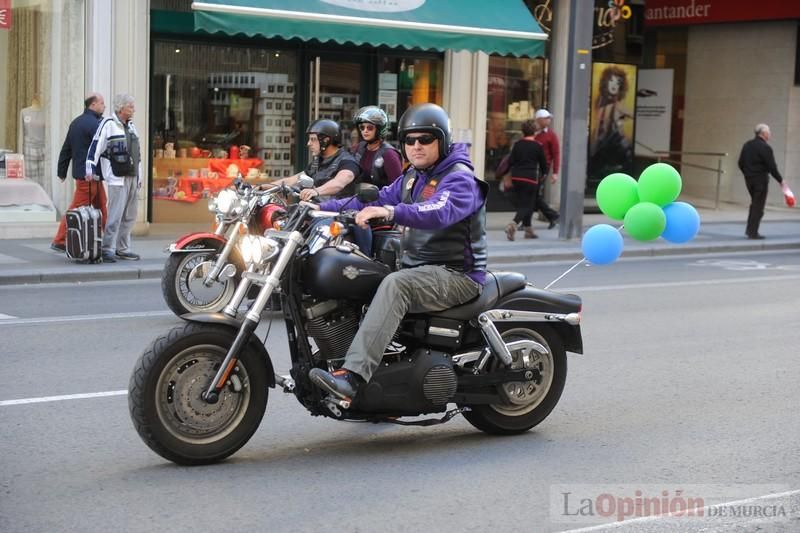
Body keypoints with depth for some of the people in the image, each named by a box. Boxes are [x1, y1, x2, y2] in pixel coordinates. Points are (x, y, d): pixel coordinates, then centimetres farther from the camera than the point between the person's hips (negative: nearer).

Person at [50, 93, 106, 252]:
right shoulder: (94, 123, -14)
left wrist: (62, 172, 21)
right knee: (77, 209, -4)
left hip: (81, 172, 10)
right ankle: (59, 241, 1)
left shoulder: (76, 122, 16)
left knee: (101, 207, 13)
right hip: (90, 174, -9)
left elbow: (65, 149, 18)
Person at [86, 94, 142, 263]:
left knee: (129, 216, 10)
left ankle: (123, 249, 18)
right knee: (115, 215, -12)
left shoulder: (131, 126, 18)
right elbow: (95, 146, -11)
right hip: (117, 178, -8)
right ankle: (108, 249, -9)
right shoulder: (108, 124, -7)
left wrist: (139, 176, 24)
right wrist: (90, 169, -16)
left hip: (132, 177, 8)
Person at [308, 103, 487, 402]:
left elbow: (438, 212, -31)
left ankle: (353, 376, -46)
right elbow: (376, 201, 19)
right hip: (416, 266, 10)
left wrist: (390, 212, -46)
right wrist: (323, 207, 7)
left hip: (456, 274, -10)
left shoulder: (460, 178, -11)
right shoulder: (412, 177, 19)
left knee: (395, 284, -35)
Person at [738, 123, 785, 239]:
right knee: (758, 206, 1)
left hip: (749, 178, 7)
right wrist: (780, 180, -6)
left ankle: (750, 229, 19)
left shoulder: (747, 145, 6)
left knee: (754, 203, 21)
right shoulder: (765, 148, -16)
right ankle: (753, 232, 3)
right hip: (761, 179, -7)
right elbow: (772, 167, -17)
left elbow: (741, 163, 11)